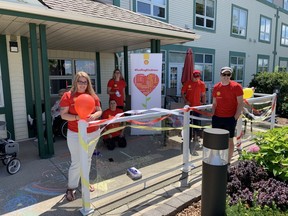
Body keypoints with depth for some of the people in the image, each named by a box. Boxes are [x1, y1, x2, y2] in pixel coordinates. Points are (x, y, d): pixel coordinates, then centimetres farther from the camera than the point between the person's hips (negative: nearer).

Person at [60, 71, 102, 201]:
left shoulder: (93, 96, 2)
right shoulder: (68, 96, -8)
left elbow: (99, 111, 3)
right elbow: (63, 115, -10)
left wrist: (94, 115, -19)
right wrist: (77, 117, -26)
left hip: (93, 133, 4)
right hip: (75, 135, -4)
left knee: (87, 159, 19)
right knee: (76, 162, 1)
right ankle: (71, 188, 21)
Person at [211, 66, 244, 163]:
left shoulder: (236, 86, -7)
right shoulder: (216, 87, 5)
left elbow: (240, 103, -7)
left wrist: (236, 117, -12)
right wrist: (213, 114, 3)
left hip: (230, 118, -4)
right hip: (217, 118, 4)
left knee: (229, 140, 6)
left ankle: (228, 162, 19)